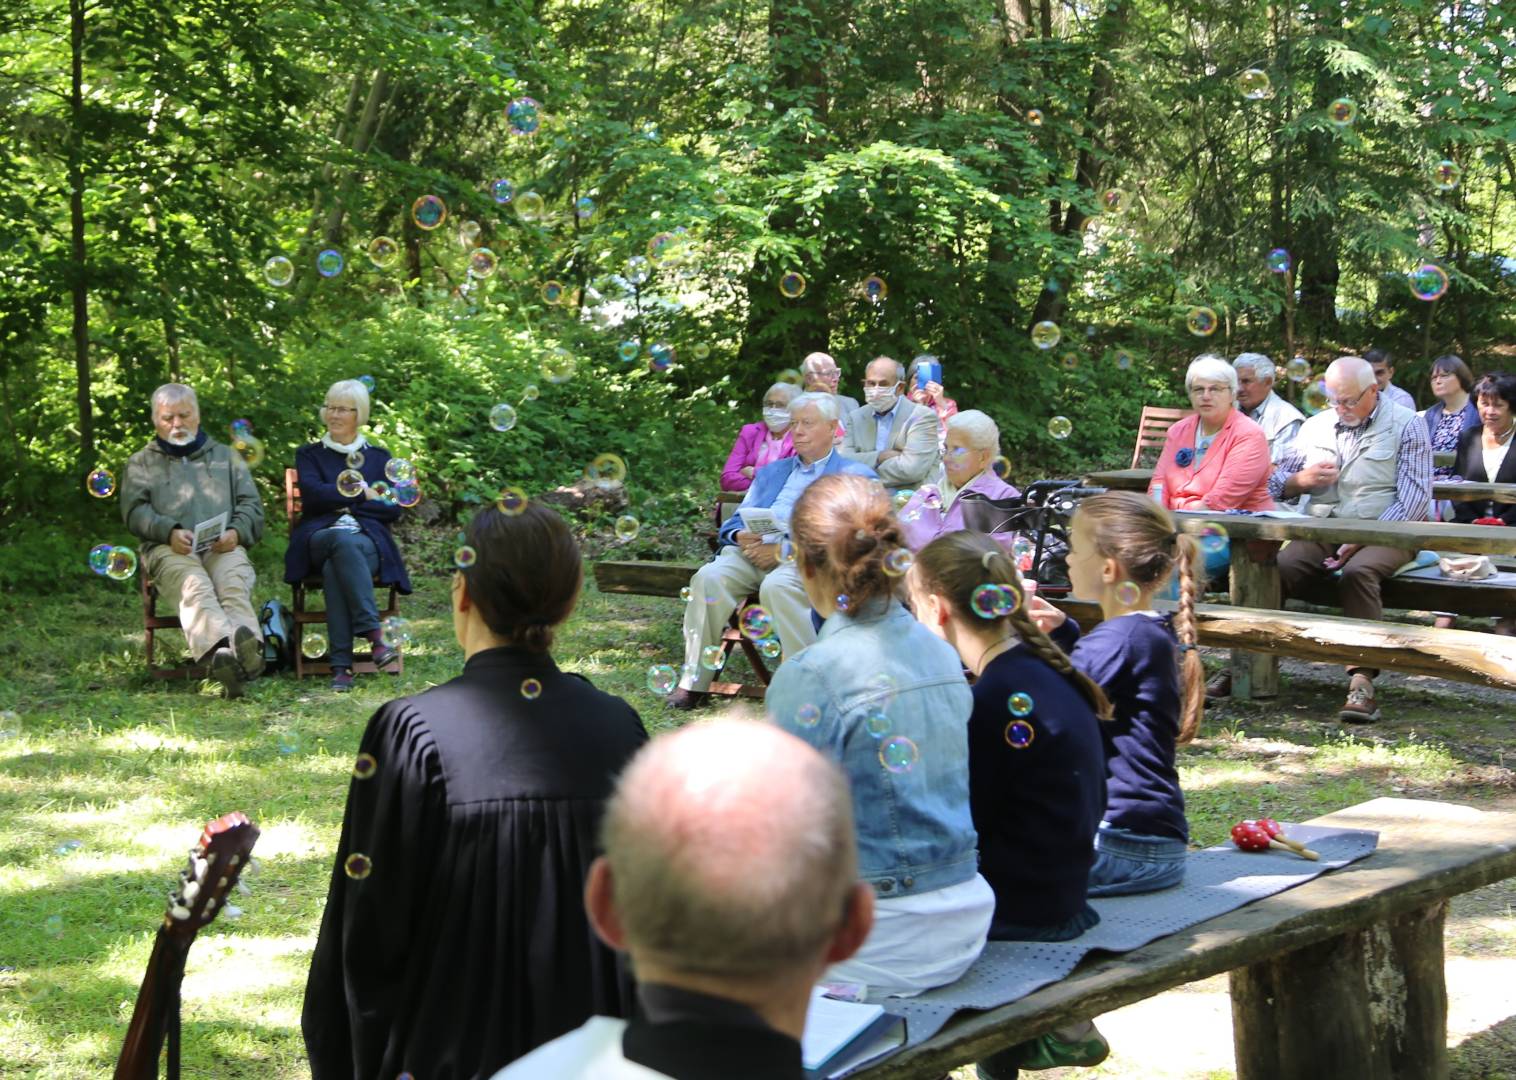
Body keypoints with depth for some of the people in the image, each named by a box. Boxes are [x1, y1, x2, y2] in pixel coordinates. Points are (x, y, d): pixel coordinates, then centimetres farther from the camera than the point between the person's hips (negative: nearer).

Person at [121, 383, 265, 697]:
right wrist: (170, 532, -10)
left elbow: (252, 505, 19)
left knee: (234, 584, -36)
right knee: (195, 587, -38)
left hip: (224, 547, 2)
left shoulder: (226, 456, 31)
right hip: (169, 550, -2)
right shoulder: (142, 462, 27)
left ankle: (248, 645, -65)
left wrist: (236, 532, -4)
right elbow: (134, 510, 10)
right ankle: (221, 650, -67)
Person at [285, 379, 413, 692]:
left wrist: (343, 502, -1)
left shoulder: (379, 457, 22)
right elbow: (314, 493, -2)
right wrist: (363, 493, -2)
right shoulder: (309, 455, 20)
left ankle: (341, 665, -43)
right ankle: (374, 635, -48)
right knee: (342, 541, -40)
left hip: (369, 541, 1)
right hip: (320, 539, -1)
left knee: (334, 568, -37)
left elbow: (393, 508, 8)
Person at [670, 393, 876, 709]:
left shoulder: (856, 475, 11)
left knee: (778, 586, -38)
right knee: (709, 577, -26)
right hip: (753, 551, 5)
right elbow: (736, 521, 25)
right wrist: (740, 537, -2)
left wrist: (784, 550, -14)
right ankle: (693, 683, -23)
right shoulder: (771, 472, 31)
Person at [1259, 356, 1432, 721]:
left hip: (1383, 533, -4)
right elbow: (1275, 484, 21)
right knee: (1274, 566, -27)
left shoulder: (1405, 426, 2)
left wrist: (1362, 539, -18)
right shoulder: (1316, 426, 17)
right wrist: (1301, 480, -4)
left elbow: (1414, 499, -8)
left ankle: (1362, 681, -39)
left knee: (1358, 572, -37)